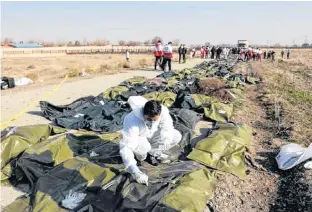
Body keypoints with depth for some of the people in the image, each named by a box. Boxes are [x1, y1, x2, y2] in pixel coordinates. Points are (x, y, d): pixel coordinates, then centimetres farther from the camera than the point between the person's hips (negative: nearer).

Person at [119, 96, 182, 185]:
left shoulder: (163, 111, -31)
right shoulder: (133, 122, -41)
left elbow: (167, 129, -17)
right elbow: (125, 147, -45)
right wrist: (135, 172, -53)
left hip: (152, 135, 4)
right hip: (137, 139, -3)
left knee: (177, 136, -14)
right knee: (143, 146, -38)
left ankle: (155, 152, 6)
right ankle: (140, 155, -1)